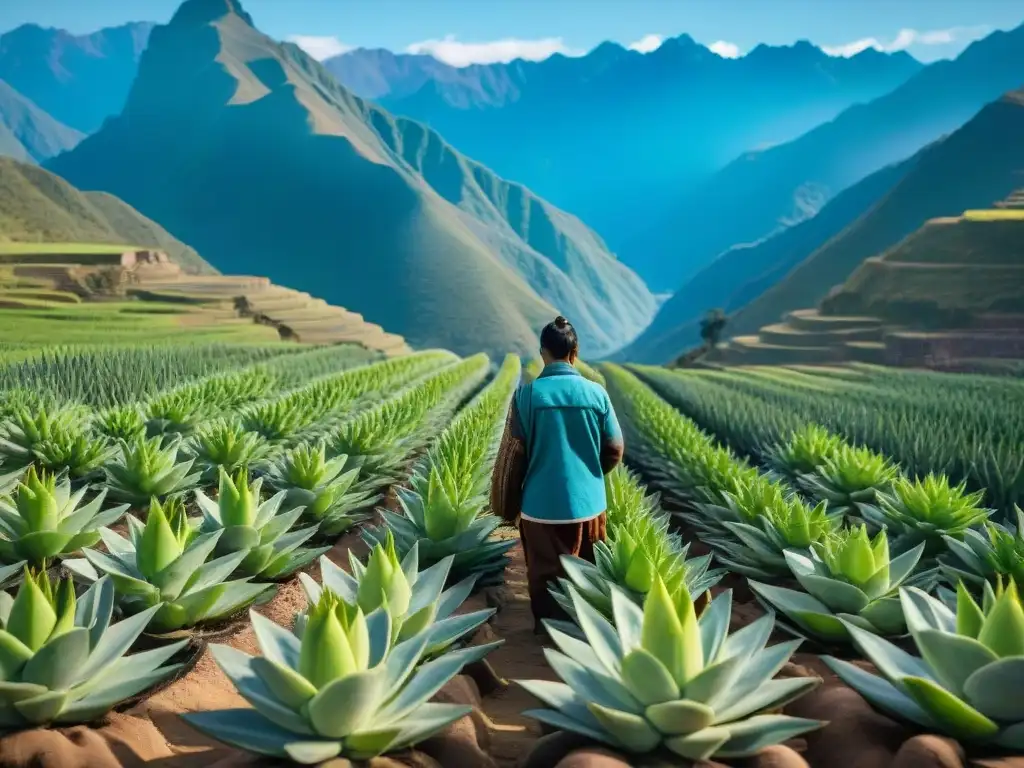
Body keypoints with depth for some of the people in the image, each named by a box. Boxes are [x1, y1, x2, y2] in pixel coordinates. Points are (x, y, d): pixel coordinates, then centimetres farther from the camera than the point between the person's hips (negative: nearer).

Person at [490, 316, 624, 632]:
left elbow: (513, 453, -8)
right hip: (587, 502, 2)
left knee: (546, 577, 12)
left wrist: (508, 504, 5)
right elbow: (615, 450, 1)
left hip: (541, 505, -2)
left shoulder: (527, 393, -10)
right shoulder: (596, 392, -5)